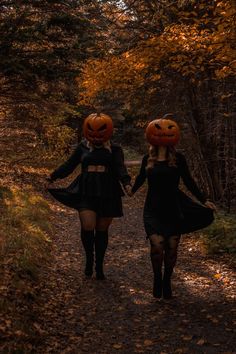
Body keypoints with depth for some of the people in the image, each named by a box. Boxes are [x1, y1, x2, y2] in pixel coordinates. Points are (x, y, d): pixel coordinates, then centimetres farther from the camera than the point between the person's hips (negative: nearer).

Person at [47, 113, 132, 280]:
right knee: (88, 227, -14)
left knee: (102, 230, 6)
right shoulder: (82, 147, 8)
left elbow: (120, 168, -11)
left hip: (108, 195, 0)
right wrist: (52, 177, 3)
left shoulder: (114, 149, 3)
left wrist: (126, 183, -30)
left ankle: (99, 266, 22)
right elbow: (68, 166, 12)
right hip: (87, 193, 1)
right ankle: (89, 260, 12)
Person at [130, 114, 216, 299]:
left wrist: (204, 200, -4)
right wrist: (129, 191, 13)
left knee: (172, 247, 2)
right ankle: (157, 279, 10)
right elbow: (140, 179, 19)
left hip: (173, 208, 0)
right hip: (153, 209, 0)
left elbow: (189, 182, 3)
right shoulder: (148, 159, 4)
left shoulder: (178, 158, 0)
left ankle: (167, 282, 24)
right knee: (157, 245, -14)